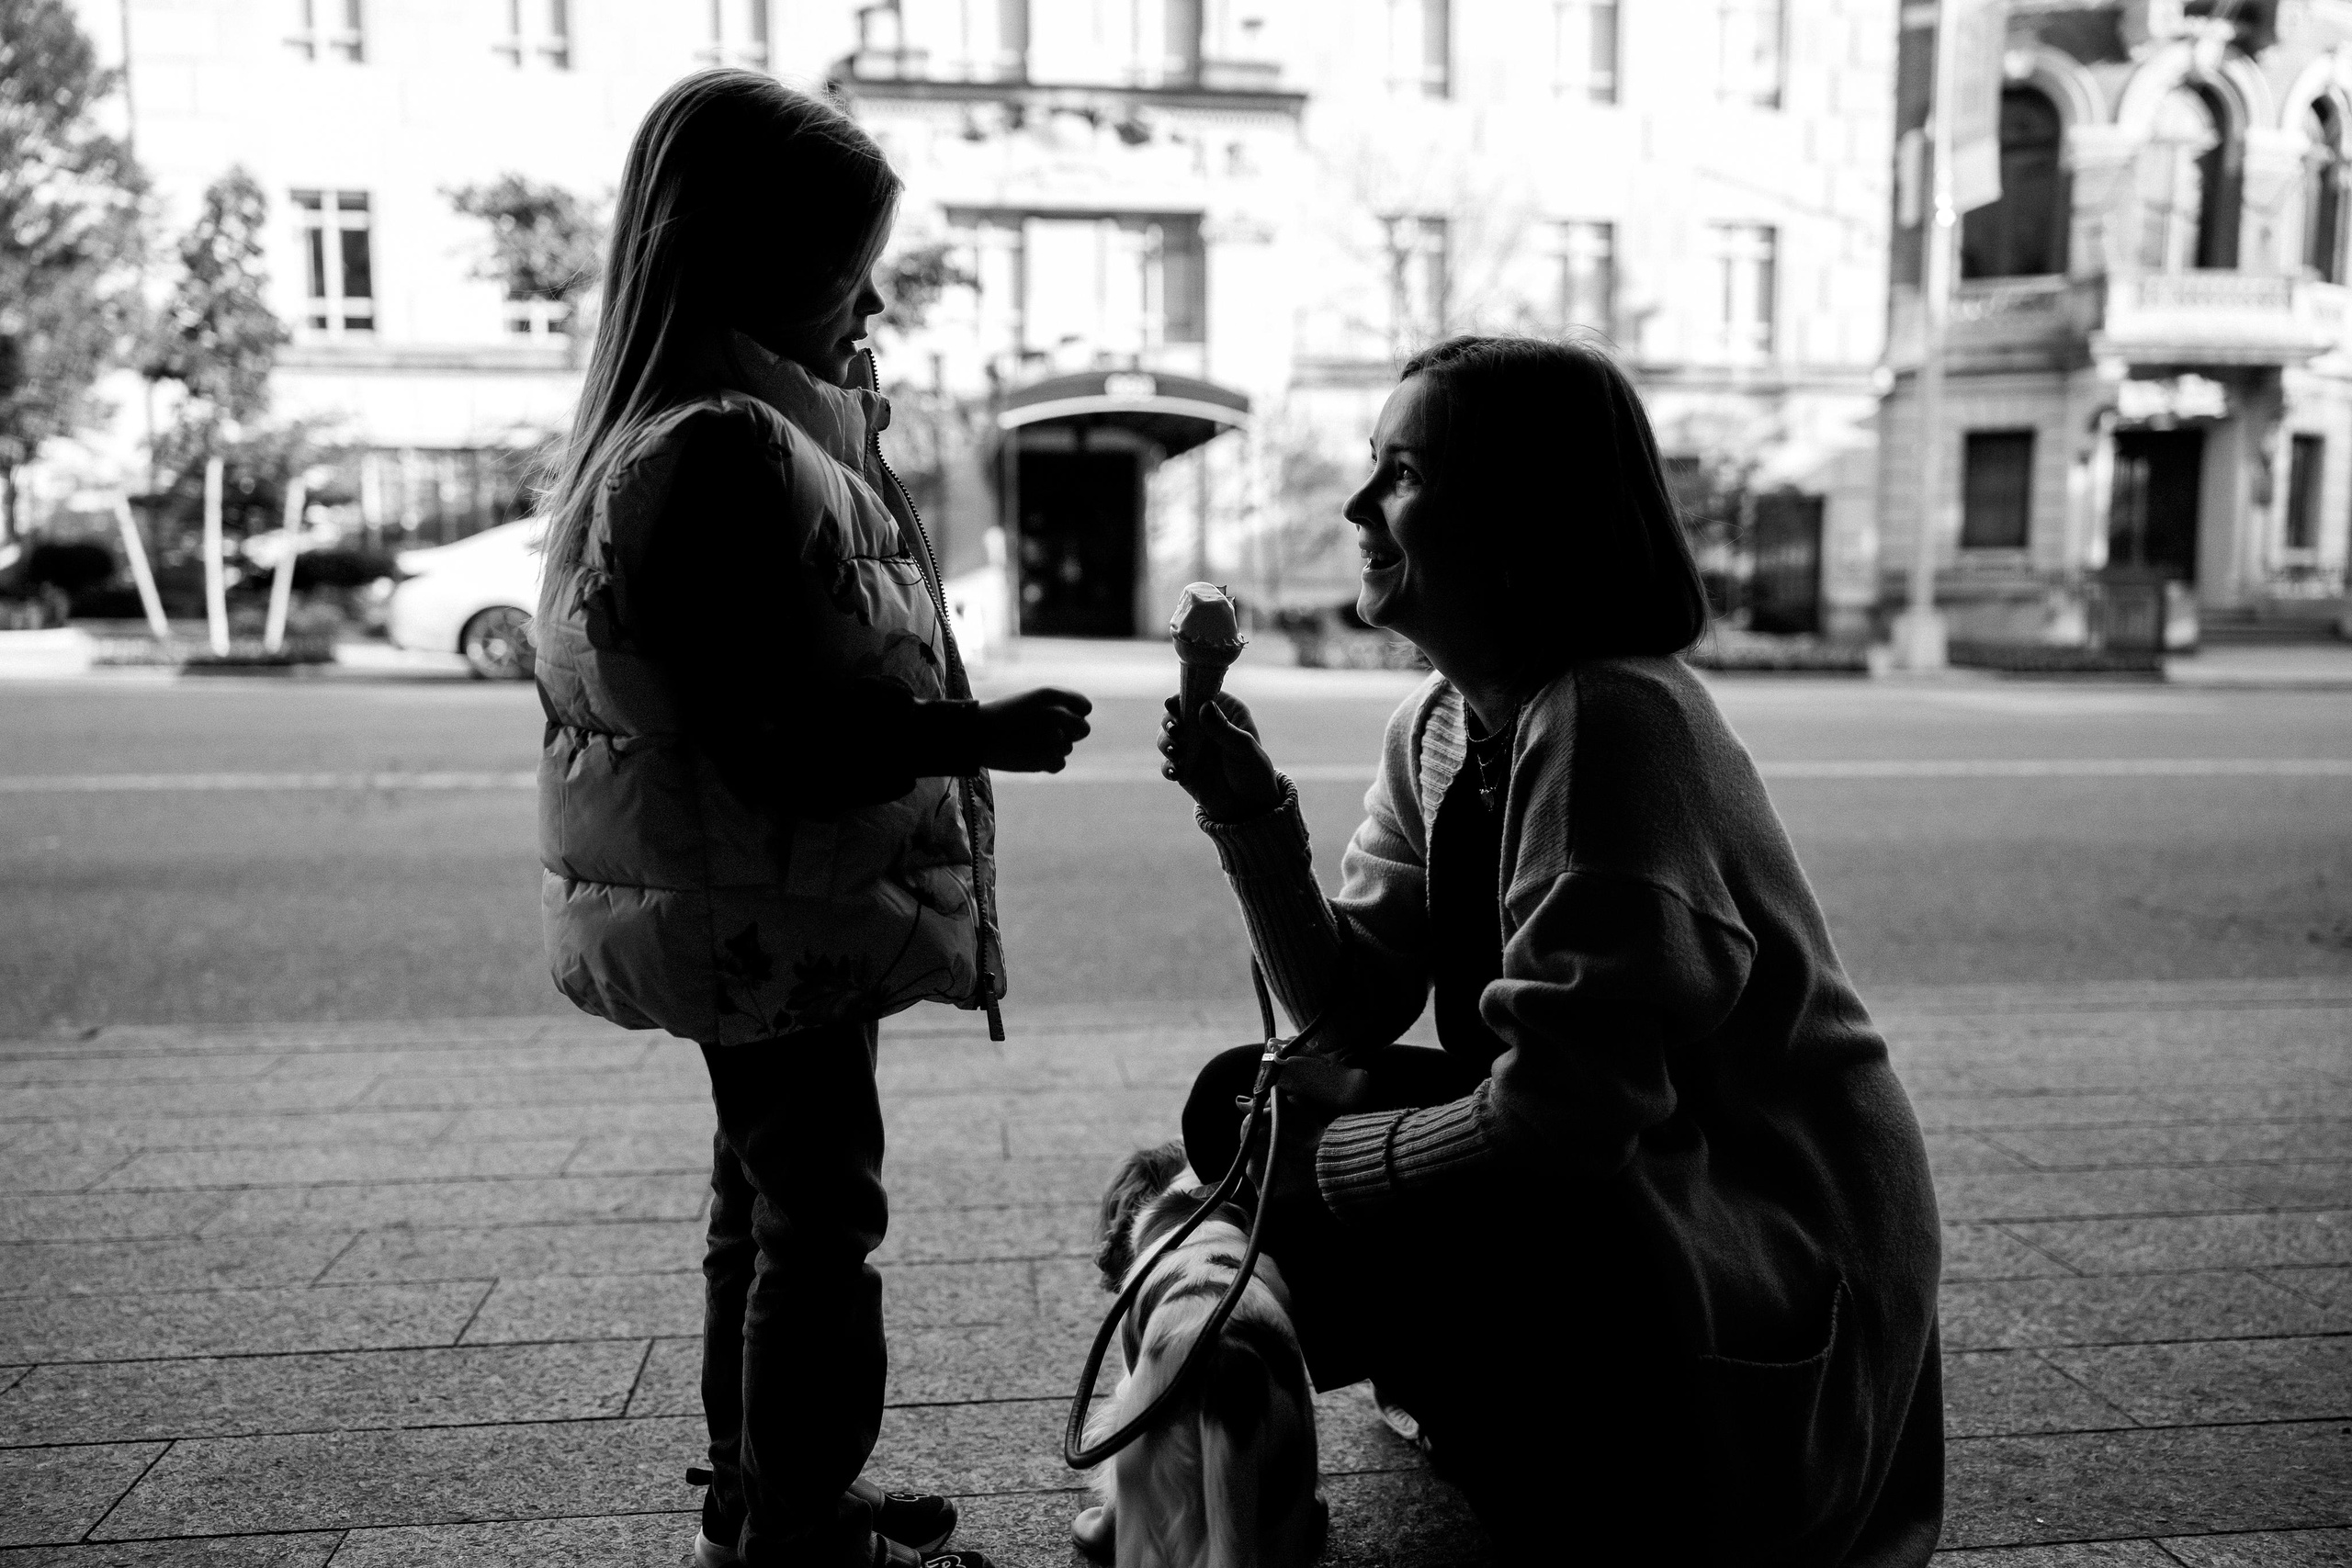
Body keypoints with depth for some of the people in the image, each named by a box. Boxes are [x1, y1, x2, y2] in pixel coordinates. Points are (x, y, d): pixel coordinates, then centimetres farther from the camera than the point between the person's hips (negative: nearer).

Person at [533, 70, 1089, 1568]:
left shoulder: (675, 433, 9)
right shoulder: (724, 453, -23)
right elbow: (780, 756, -28)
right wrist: (982, 731, -20)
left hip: (756, 920, 11)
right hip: (771, 918, -11)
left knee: (770, 1197, 20)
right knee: (819, 1215, 2)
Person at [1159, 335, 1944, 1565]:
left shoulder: (1614, 721, -26)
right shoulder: (1435, 728, 2)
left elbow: (1560, 1107, -28)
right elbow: (1350, 1010, 2)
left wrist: (1322, 1160, -15)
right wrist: (1251, 817, -11)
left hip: (1774, 1255, -8)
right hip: (1606, 1178, 8)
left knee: (1306, 1205, -22)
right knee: (1241, 1102, 4)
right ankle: (1479, 1415, 20)